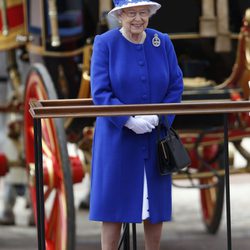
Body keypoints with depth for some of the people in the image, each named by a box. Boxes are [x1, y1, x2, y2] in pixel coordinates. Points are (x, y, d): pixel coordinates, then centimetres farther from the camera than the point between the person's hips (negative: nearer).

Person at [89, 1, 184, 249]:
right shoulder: (105, 43, -7)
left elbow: (176, 86, 3)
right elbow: (100, 92, -11)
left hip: (154, 138, 3)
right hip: (117, 138, -3)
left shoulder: (163, 42, 2)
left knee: (155, 203, 8)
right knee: (113, 204, -2)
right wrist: (129, 120, -21)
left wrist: (158, 117, -13)